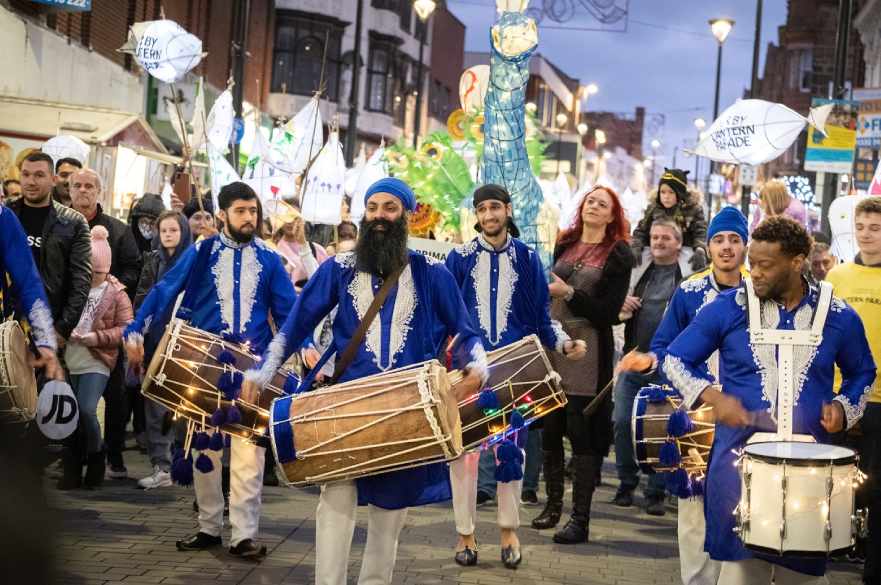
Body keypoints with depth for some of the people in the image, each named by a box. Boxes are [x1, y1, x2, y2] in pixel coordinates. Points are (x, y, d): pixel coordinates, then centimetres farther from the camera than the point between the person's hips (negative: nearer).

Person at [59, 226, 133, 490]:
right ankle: (72, 470, 16)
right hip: (68, 361, 4)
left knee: (86, 410, -16)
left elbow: (126, 327, -6)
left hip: (96, 363, -4)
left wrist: (99, 337, -17)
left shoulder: (116, 293, -1)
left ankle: (96, 458, 7)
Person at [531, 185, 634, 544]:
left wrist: (568, 293, -16)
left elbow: (608, 314, -7)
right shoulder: (565, 245, 13)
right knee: (549, 429, 6)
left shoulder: (618, 256, 0)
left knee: (583, 434, -4)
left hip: (588, 352, -4)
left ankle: (580, 519, 1)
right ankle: (553, 504, 22)